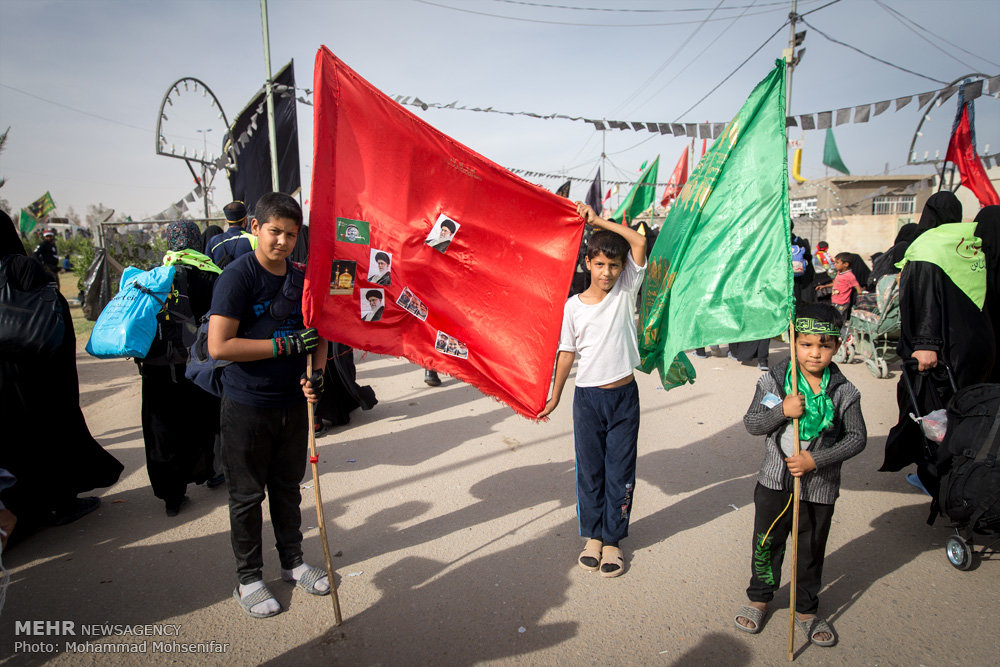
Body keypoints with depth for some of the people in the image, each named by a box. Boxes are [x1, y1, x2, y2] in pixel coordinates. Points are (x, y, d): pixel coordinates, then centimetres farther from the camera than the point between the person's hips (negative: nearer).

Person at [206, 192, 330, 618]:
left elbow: (317, 334, 14)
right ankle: (248, 578, 26)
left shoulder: (301, 278, 5)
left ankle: (293, 562, 36)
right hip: (247, 406, -5)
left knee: (288, 487, 18)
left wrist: (316, 372, -5)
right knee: (248, 495, 9)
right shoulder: (238, 276, -12)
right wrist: (285, 345, -21)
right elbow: (219, 346, -19)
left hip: (293, 403, 5)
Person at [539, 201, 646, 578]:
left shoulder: (627, 291, -2)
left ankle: (613, 539, 24)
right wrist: (554, 396, 7)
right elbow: (567, 353, 4)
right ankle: (592, 536, 28)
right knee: (589, 470, 11)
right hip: (587, 395, 0)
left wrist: (597, 220, -14)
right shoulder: (574, 306, -3)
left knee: (620, 471, 8)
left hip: (624, 394, 0)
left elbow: (639, 241, -13)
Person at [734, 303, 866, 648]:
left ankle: (806, 610, 36)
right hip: (774, 480, 0)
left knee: (812, 551, 15)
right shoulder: (773, 382, -7)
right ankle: (759, 598, 36)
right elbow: (751, 423, -6)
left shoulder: (844, 392, -7)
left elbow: (857, 437, -7)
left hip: (819, 486, 0)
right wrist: (782, 410, -24)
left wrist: (816, 459, -18)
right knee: (766, 542, 14)